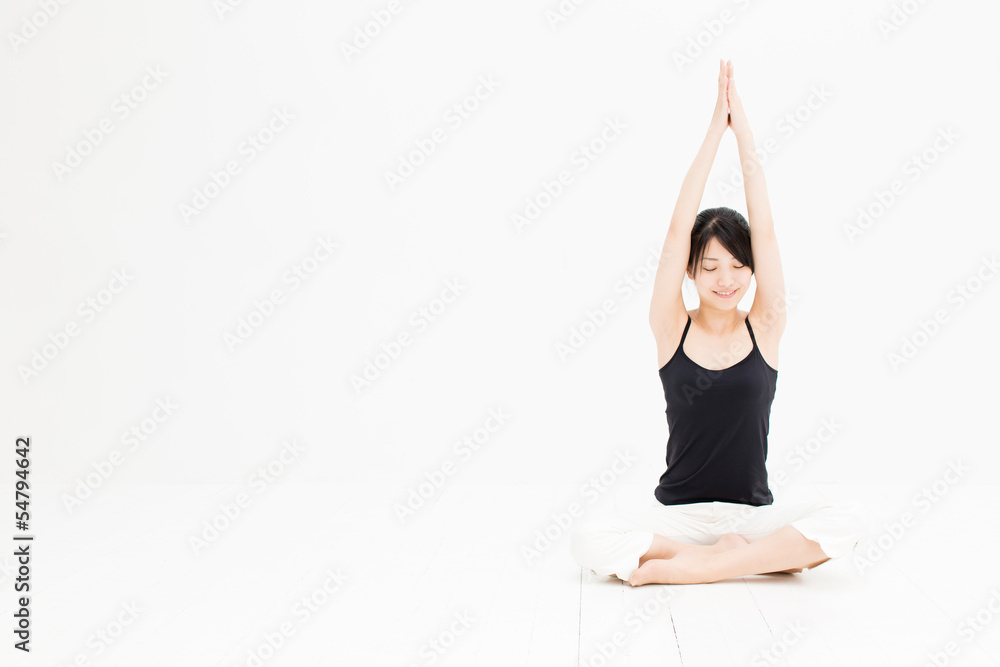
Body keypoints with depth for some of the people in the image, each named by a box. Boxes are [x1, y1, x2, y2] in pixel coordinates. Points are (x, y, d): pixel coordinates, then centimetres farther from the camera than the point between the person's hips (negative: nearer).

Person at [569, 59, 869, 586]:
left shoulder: (764, 329, 1)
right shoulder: (672, 330, -1)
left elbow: (764, 231, -7)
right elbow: (678, 230, -9)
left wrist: (743, 131, -7)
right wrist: (715, 130, -10)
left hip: (753, 514, 1)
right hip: (676, 515, 0)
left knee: (849, 521, -28)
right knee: (587, 541, -29)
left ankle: (669, 568, -19)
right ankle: (760, 557, -16)